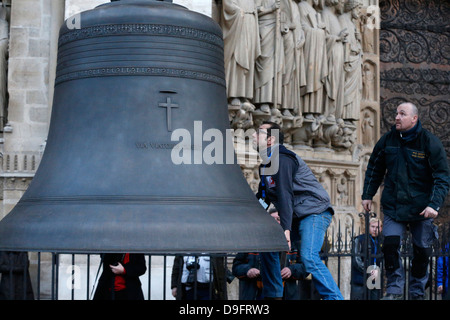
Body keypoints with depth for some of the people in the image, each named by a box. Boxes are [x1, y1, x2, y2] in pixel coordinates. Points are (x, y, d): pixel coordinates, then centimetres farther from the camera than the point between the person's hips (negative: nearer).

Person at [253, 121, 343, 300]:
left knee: (308, 257, -26)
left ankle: (334, 297, -27)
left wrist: (286, 229, -29)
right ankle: (273, 294, 17)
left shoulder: (282, 159, -14)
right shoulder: (266, 165, 18)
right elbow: (262, 197, 22)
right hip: (297, 217, 10)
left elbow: (285, 195, -23)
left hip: (315, 212, -10)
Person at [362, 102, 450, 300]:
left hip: (421, 208, -2)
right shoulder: (387, 140, 1)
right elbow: (374, 169, 15)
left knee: (422, 250, 6)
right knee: (390, 245, -12)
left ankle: (417, 292, 24)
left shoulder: (430, 142, -9)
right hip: (393, 206, 2)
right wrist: (367, 195, 10)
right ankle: (394, 290, 1)